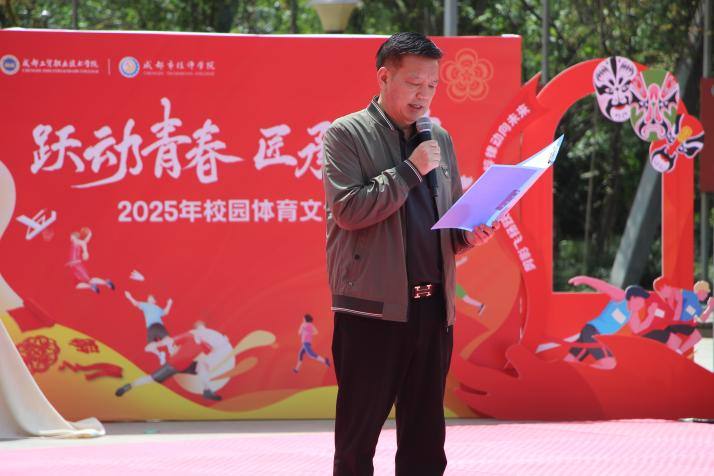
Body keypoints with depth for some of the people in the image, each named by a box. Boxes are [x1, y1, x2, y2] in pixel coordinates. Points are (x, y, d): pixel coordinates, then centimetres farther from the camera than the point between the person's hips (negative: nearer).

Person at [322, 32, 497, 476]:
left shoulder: (440, 139, 15)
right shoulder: (346, 134, -3)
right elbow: (347, 208, -15)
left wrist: (469, 233, 0)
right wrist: (411, 169, -14)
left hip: (434, 305, 6)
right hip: (374, 307, -6)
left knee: (425, 437, 9)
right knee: (359, 433, 0)